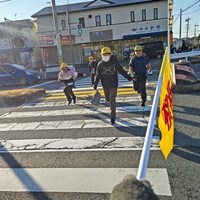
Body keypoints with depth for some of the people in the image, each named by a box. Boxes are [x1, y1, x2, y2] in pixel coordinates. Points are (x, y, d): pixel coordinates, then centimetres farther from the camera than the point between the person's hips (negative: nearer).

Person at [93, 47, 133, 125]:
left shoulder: (114, 62, -7)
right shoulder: (100, 64, -1)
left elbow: (121, 70, 0)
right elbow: (98, 75, 4)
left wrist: (128, 77, 0)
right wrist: (95, 84, -1)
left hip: (113, 84, -3)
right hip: (105, 85, 3)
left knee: (112, 100, -7)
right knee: (107, 99, 16)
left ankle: (113, 118, 2)